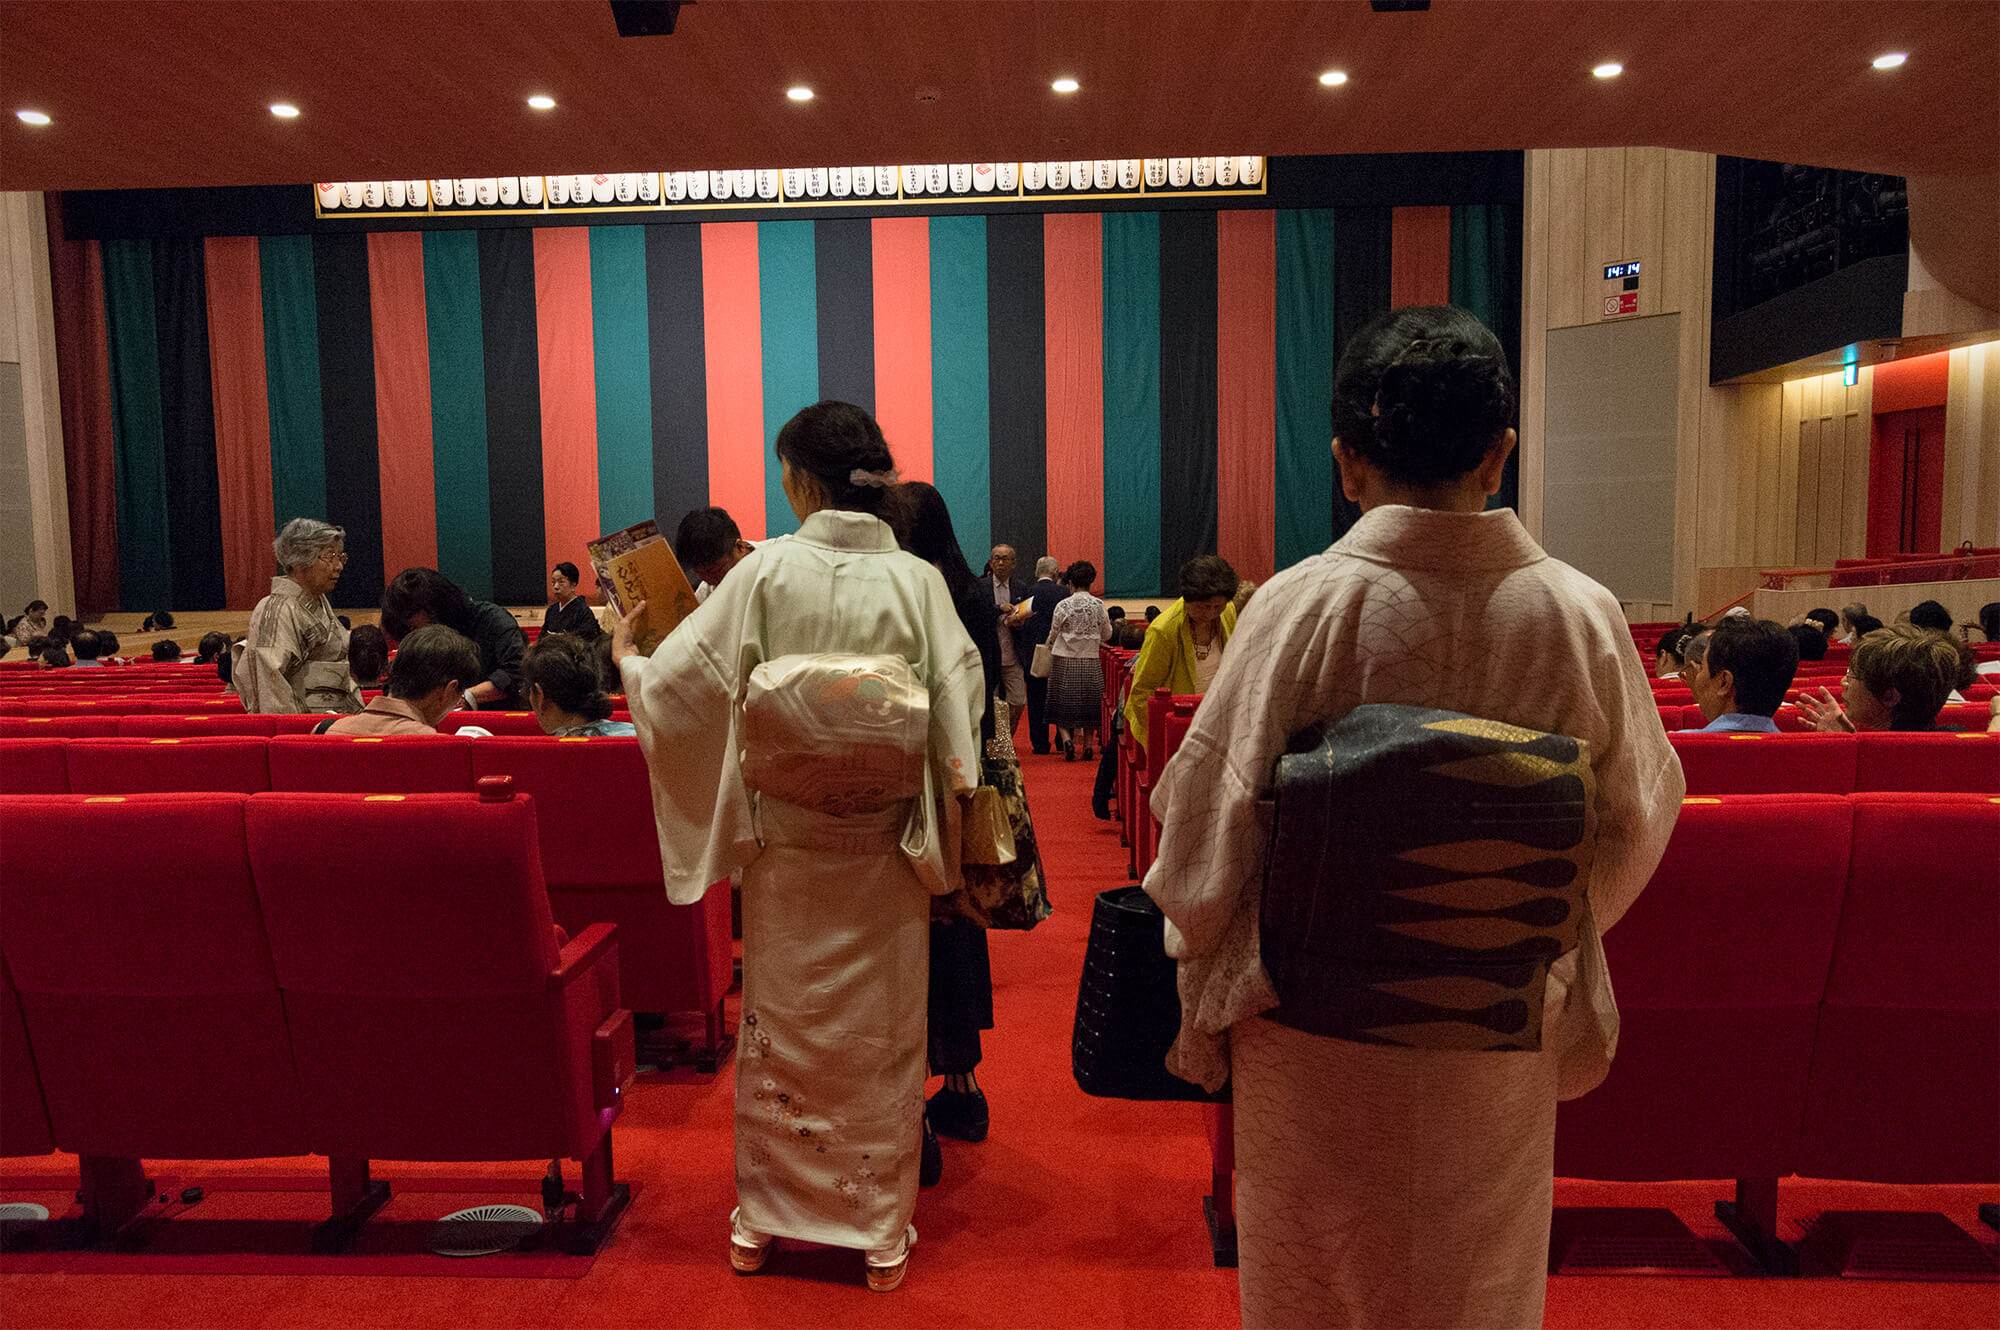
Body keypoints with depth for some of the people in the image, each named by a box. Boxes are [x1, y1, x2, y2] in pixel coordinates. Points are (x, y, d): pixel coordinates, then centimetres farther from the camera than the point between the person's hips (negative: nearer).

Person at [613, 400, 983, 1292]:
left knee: (778, 1025, 15)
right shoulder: (918, 581, -8)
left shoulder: (766, 572, -10)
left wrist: (624, 657, 15)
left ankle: (763, 1218, 31)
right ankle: (882, 1233, 23)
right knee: (883, 1030, 11)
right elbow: (958, 711, -9)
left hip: (786, 841, 0)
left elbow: (680, 681, -6)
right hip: (886, 845, 0)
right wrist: (940, 832, 5)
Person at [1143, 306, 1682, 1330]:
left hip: (1316, 1040, -2)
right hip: (1501, 1052, 2)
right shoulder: (1581, 614, -10)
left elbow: (1208, 825, -12)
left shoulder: (1301, 605, -18)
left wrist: (1205, 998, 5)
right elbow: (1637, 820, 4)